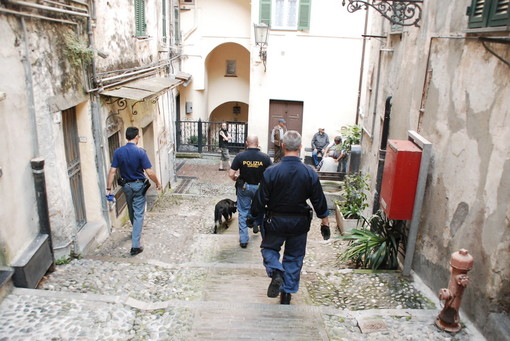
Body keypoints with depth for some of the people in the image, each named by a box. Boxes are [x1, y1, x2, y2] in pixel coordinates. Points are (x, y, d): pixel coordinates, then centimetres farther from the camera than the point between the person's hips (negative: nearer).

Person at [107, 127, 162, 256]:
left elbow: (112, 171, -8)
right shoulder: (140, 152, -18)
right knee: (138, 214, 0)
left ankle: (136, 232, 49)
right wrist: (158, 183, -3)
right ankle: (135, 245, -4)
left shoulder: (118, 152, -7)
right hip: (138, 185, -4)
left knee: (131, 211, 24)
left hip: (126, 185, 4)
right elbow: (150, 172, -19)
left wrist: (109, 188, -2)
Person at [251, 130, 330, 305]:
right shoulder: (310, 173, -10)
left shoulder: (271, 172, -17)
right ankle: (287, 293, 23)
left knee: (269, 248, 21)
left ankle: (276, 272, -6)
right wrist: (325, 222, 10)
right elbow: (319, 201, -3)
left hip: (275, 221, -2)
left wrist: (254, 215, 7)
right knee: (294, 257, 17)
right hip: (300, 223, 2)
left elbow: (260, 199, -10)